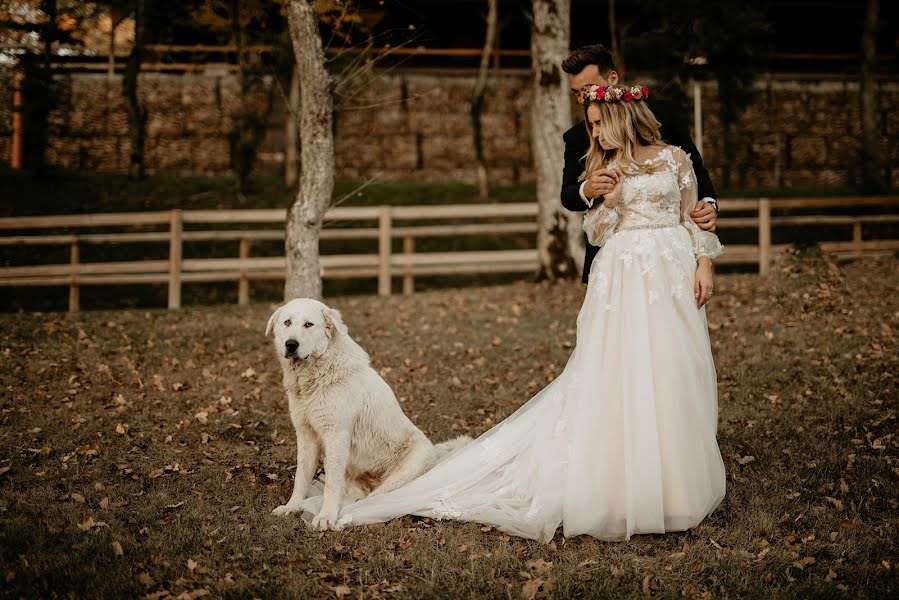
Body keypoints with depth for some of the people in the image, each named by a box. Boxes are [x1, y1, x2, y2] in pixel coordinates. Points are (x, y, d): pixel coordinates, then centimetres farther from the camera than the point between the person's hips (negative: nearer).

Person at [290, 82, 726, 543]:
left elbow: (693, 218, 9)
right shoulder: (605, 168, 10)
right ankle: (620, 486, 0)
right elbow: (597, 234, 8)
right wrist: (608, 201, -9)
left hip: (673, 271, 0)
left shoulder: (675, 158, 7)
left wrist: (704, 266, -1)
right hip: (622, 275, 0)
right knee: (615, 374, -5)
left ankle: (672, 484, 12)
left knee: (673, 376, 0)